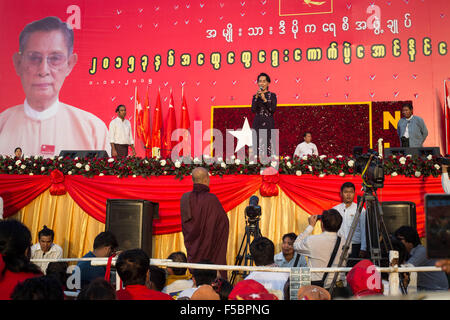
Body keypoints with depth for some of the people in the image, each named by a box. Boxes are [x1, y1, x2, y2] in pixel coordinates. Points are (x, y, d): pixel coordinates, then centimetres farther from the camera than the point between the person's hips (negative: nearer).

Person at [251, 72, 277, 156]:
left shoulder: (272, 95, 5)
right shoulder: (255, 96, 11)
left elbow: (273, 109, -7)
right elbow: (253, 110, -2)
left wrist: (264, 99, -13)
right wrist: (256, 97, -9)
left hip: (268, 123, -2)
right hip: (257, 123, 2)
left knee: (269, 144, -9)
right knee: (258, 145, -6)